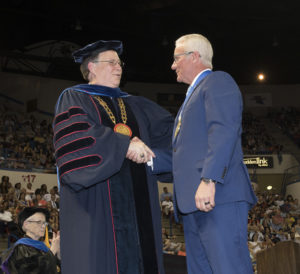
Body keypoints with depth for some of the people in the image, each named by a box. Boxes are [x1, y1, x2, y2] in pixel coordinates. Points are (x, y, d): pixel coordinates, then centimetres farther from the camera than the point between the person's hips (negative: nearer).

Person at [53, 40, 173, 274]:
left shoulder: (135, 105, 24)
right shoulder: (73, 99, 7)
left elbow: (168, 129, 18)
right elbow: (75, 135, -13)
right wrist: (125, 145, -20)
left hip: (136, 203, 5)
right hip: (96, 203, -5)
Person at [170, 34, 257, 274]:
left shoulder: (218, 81, 0)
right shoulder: (194, 93, 30)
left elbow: (224, 131, -16)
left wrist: (209, 180, -25)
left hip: (219, 198, -10)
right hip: (195, 202, 10)